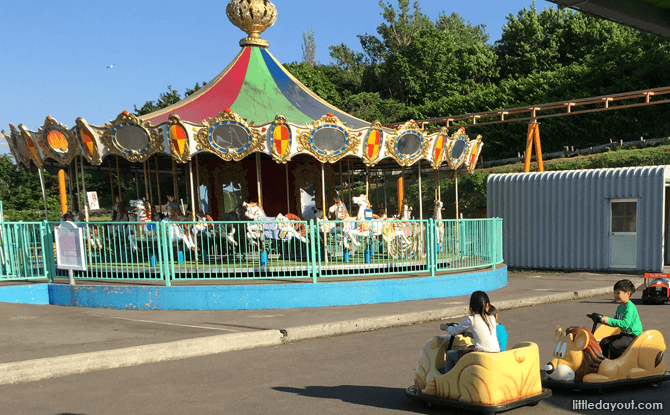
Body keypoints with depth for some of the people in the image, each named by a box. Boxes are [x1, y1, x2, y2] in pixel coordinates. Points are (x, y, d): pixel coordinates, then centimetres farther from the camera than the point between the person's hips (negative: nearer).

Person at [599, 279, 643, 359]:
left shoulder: (630, 307, -18)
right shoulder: (620, 307, 12)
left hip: (633, 335, -10)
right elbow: (615, 320, 21)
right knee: (604, 342, -2)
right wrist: (605, 319, 2)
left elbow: (625, 324, -28)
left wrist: (609, 320, -29)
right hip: (624, 334, 10)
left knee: (614, 346, -27)